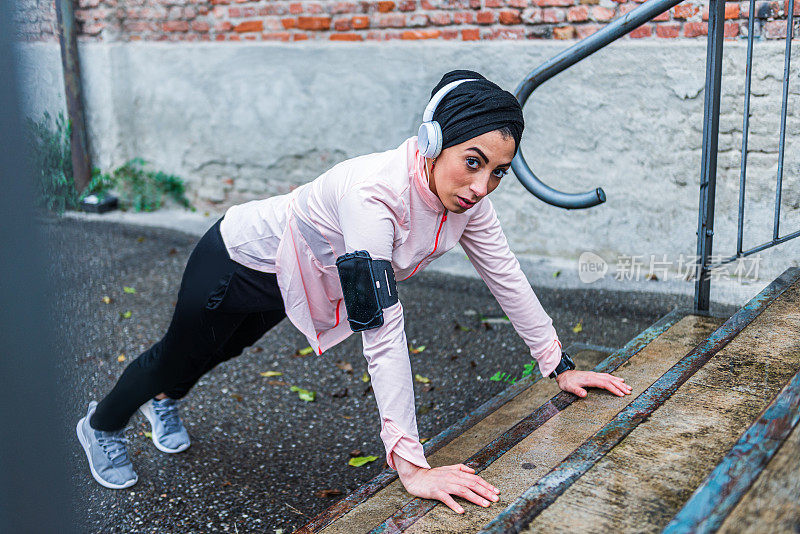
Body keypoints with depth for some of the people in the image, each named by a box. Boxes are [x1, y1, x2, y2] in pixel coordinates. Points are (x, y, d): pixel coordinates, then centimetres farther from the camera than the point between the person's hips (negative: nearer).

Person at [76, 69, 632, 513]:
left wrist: (562, 367, -7)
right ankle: (100, 427, 53)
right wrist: (412, 465, -49)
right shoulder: (373, 192, -45)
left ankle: (163, 403, 68)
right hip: (237, 261, -7)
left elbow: (507, 277, -10)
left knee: (221, 351, 33)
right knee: (180, 356, 20)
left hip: (292, 277, 7)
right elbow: (381, 329, -48)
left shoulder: (466, 197, -22)